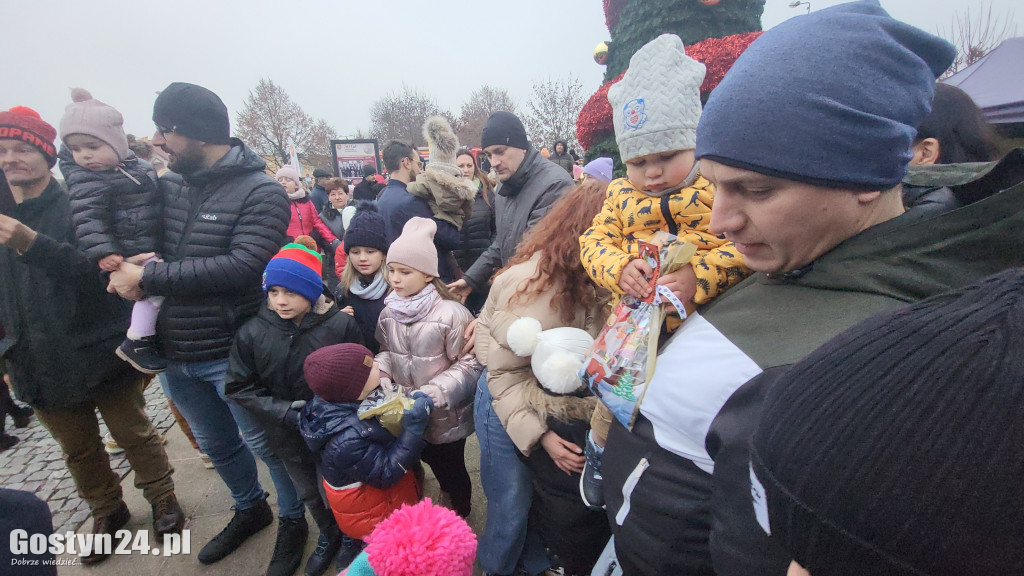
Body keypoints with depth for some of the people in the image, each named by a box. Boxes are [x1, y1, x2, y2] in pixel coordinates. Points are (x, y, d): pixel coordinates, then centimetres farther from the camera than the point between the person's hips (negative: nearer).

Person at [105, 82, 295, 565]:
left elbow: (241, 267, -24)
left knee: (268, 444, 9)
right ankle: (249, 510, 48)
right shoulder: (166, 186, 6)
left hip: (232, 355, -7)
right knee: (216, 445, 23)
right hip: (174, 356, 7)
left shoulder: (261, 192, -14)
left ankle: (292, 522, 34)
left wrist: (147, 279, -19)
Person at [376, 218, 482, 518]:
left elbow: (469, 365, -19)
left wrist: (430, 395, -25)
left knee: (450, 468, 16)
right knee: (429, 459, 26)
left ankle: (460, 511, 47)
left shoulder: (451, 313, -24)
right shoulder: (389, 313, -4)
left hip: (446, 416, -5)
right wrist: (380, 374, -12)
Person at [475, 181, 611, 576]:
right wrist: (540, 435, -20)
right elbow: (504, 371, -19)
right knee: (512, 504, 12)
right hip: (509, 408, -5)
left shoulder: (592, 281, -8)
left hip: (559, 411, 5)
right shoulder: (532, 286, -27)